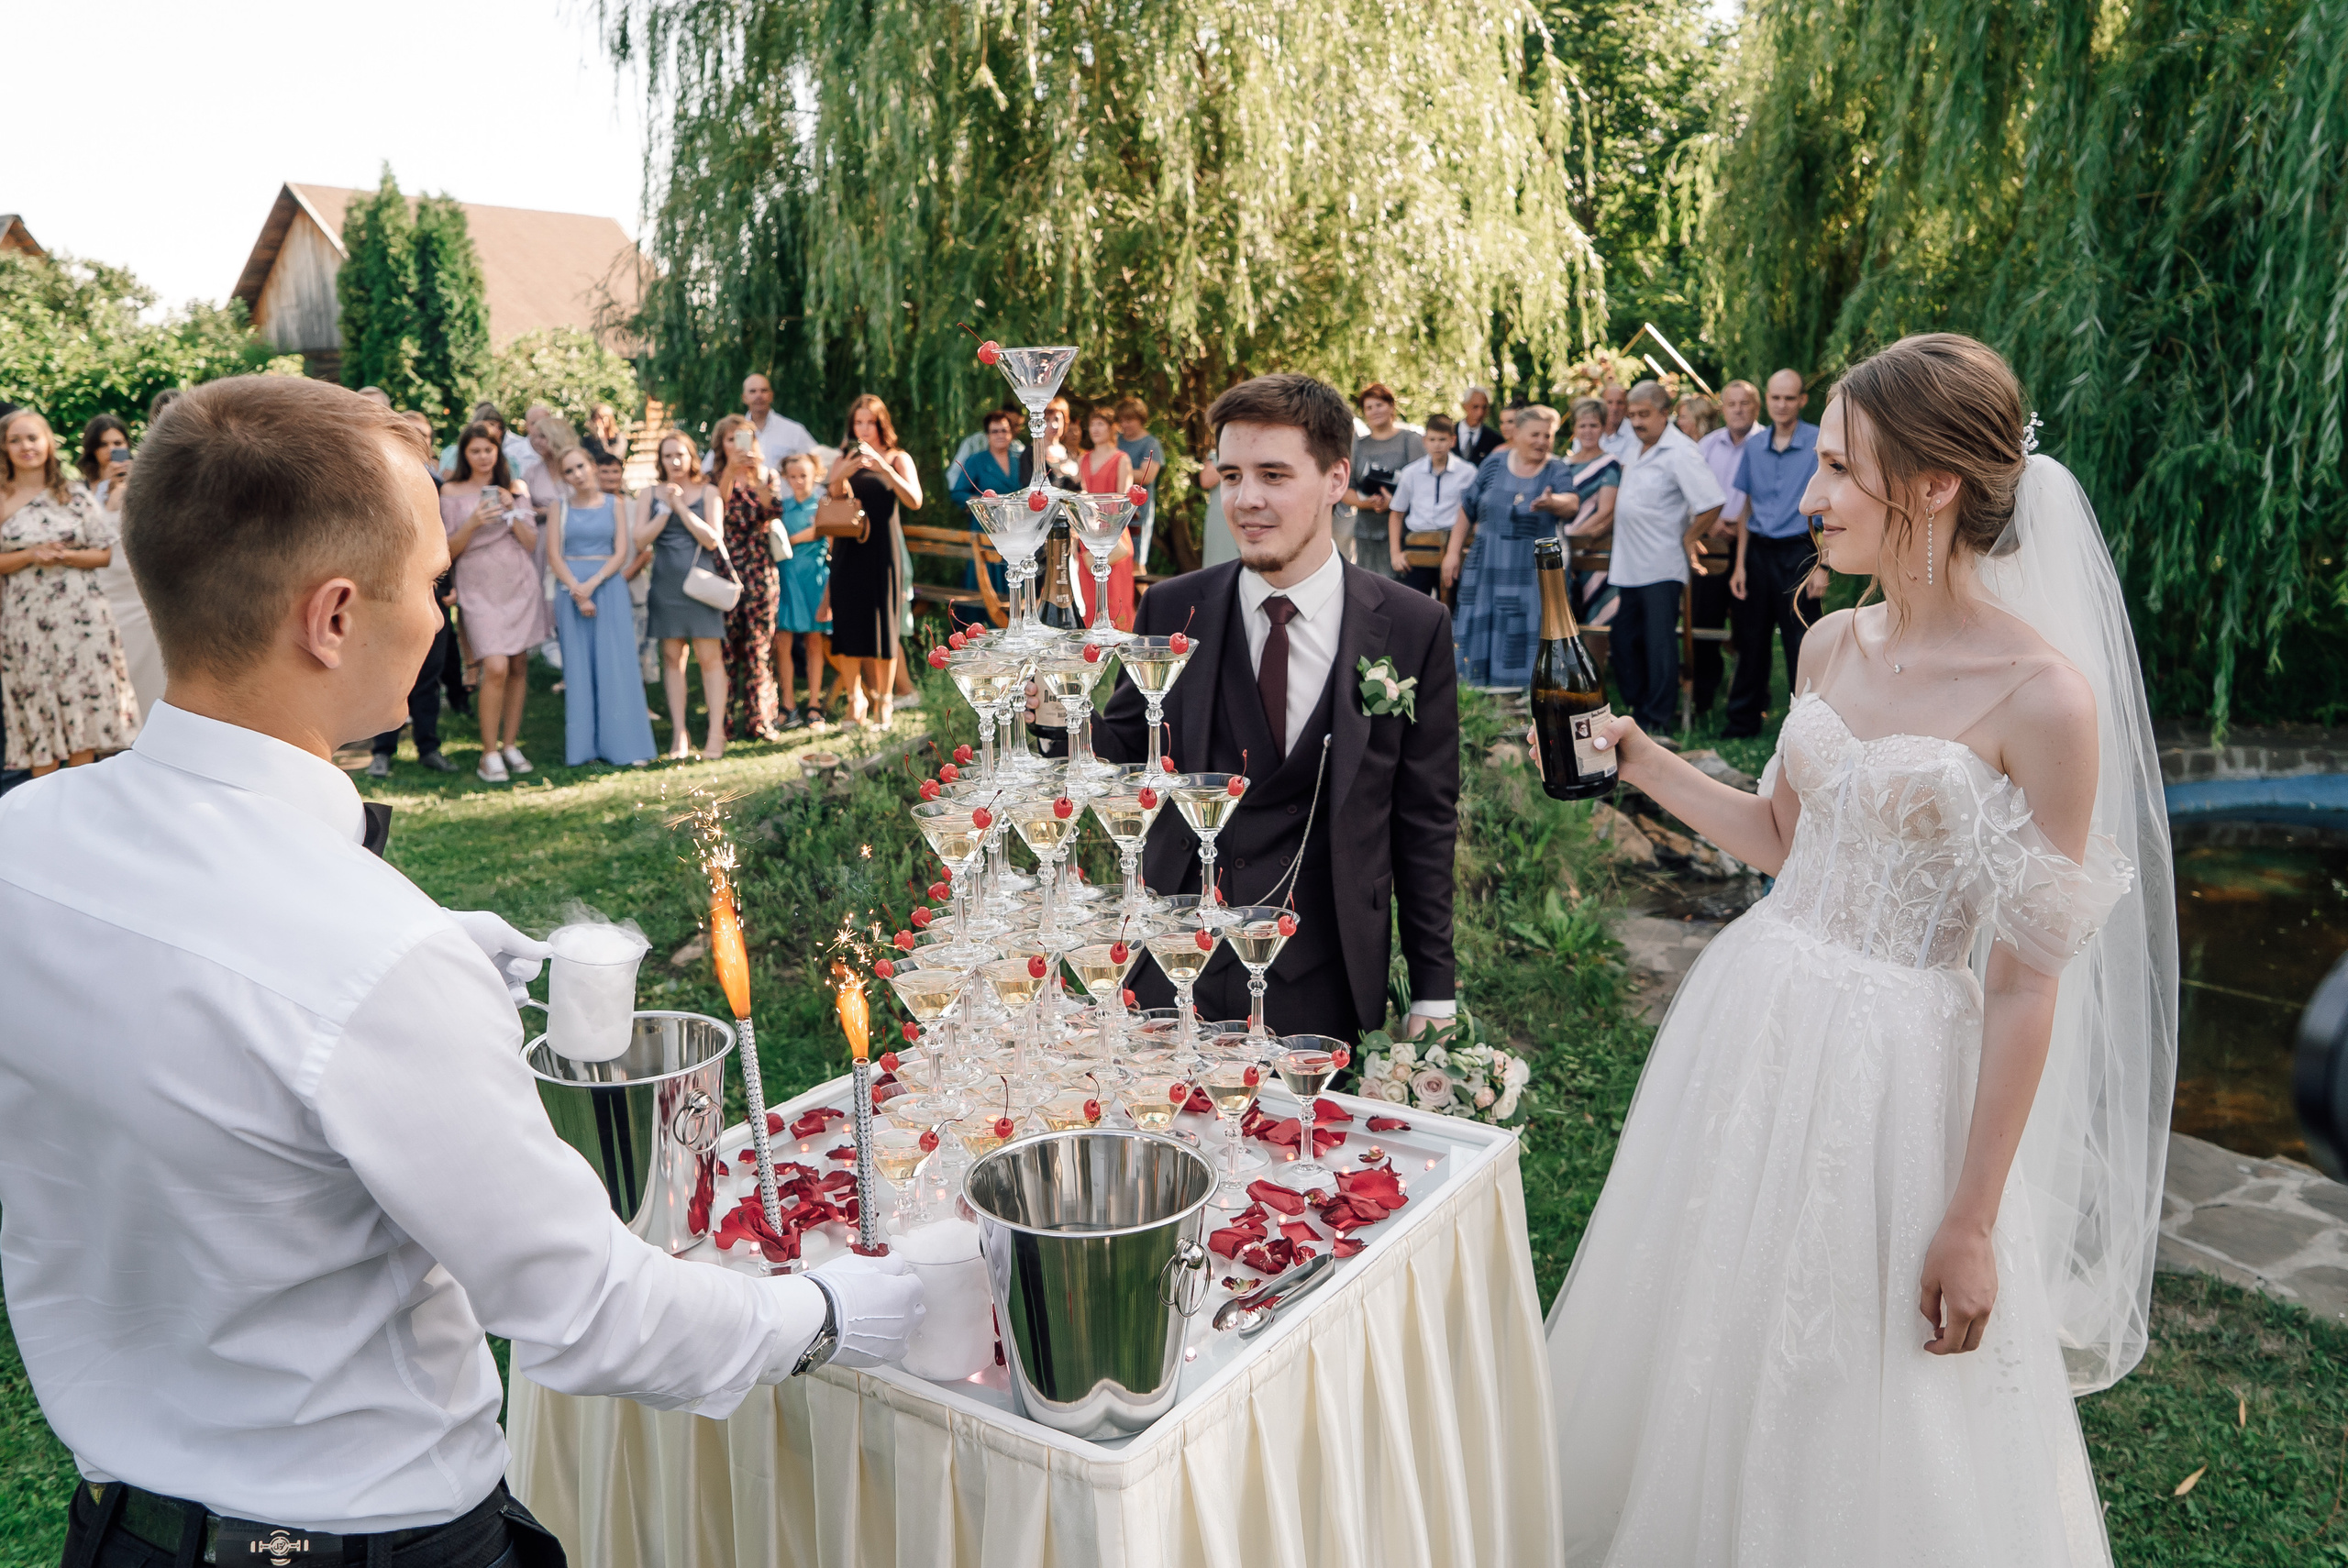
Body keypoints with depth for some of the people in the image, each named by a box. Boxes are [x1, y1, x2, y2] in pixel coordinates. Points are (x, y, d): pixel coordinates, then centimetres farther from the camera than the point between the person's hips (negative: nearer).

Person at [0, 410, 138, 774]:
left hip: (80, 616, 0)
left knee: (84, 701, 2)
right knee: (37, 708, 2)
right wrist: (31, 556, -13)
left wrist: (65, 556, -12)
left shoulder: (75, 493, 5)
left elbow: (105, 553, 4)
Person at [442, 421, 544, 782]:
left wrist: (511, 512, -10)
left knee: (518, 666, 3)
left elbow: (531, 543, 4)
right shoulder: (451, 492, 3)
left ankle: (510, 745, 15)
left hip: (520, 585, 3)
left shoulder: (514, 490, 11)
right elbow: (448, 549, 0)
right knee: (496, 667, -16)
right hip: (479, 588, -3)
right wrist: (472, 523, -16)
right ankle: (489, 753, -6)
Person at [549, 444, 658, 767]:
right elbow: (554, 553, 0)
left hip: (608, 586, 0)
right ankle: (581, 747, 4)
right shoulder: (560, 507, 7)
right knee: (578, 666, 1)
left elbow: (622, 552, -1)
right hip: (571, 589, 1)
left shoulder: (613, 504, 6)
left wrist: (592, 584, -14)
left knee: (615, 665, -4)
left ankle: (624, 744, -2)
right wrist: (577, 592, -12)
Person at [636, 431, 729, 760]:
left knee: (709, 656, -5)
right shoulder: (652, 494, 9)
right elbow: (641, 538, -2)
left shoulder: (707, 492, 3)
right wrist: (666, 508, -8)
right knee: (672, 656, 4)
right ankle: (679, 733, 9)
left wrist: (681, 507, -10)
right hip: (666, 583, 3)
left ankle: (716, 733, -2)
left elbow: (712, 539, -8)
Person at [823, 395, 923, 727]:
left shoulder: (898, 459, 8)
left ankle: (884, 699, 7)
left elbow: (914, 501, -8)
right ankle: (856, 698, 1)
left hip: (881, 549, -2)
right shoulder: (844, 460, 15)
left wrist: (883, 468, -17)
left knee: (883, 623, -2)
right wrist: (842, 474, -15)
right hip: (848, 550, 2)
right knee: (848, 622, -5)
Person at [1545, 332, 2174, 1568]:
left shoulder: (2042, 698, -18)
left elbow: (2027, 979, -15)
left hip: (1898, 1068, -6)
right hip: (1758, 1019, 6)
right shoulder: (1833, 646, 2)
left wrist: (1972, 1223, -12)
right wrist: (1638, 759, 3)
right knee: (1712, 1346, 21)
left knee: (1866, 1414, 12)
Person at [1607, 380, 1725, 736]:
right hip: (1628, 565, 8)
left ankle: (1660, 719, 6)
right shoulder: (1635, 445, 10)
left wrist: (1686, 540, -11)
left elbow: (1712, 504, -19)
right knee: (1624, 641, 13)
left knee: (1659, 643, -3)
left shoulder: (1680, 452, -14)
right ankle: (1637, 707, 27)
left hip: (1661, 568, -8)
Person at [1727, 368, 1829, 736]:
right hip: (1758, 551, 4)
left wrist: (1822, 565, -12)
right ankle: (1743, 721, 22)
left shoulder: (1819, 443, -6)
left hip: (1797, 553, -4)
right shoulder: (1753, 447, 8)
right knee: (1751, 640, 11)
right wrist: (1740, 564, 7)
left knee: (1801, 647, -1)